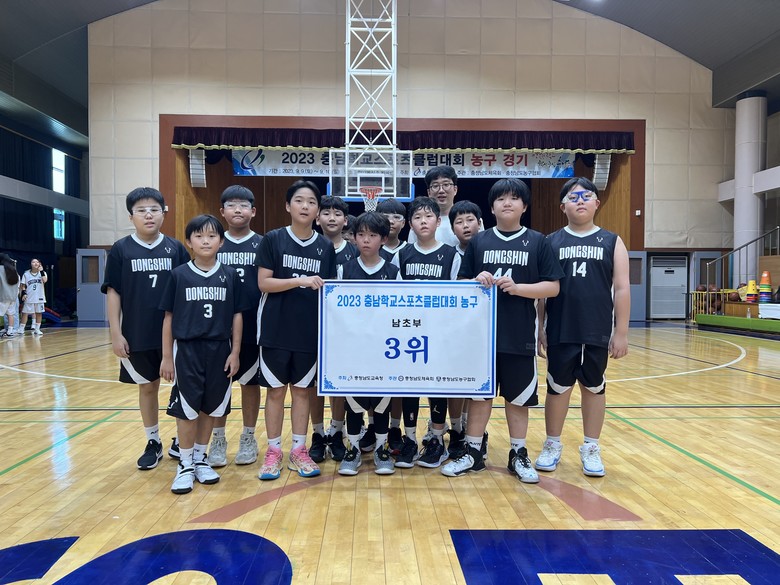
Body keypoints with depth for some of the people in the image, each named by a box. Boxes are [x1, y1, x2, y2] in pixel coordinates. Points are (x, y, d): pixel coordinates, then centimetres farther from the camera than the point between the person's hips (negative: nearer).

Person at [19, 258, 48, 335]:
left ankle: (37, 329, 15)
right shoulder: (26, 274, 3)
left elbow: (45, 280, -17)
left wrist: (41, 271, -16)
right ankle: (21, 329, 4)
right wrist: (24, 293, -7)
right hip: (29, 298, -1)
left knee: (39, 313, 5)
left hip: (39, 297, 1)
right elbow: (23, 285, 7)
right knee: (25, 313, -1)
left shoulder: (42, 273, 3)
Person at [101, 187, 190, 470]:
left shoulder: (176, 248, 0)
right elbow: (113, 293, 0)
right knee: (147, 387, 13)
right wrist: (115, 334, -5)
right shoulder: (120, 250, 0)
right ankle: (153, 443, 28)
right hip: (138, 335, 0)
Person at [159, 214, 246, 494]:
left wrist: (235, 352, 0)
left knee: (210, 408, 10)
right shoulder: (179, 275, -1)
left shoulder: (230, 275, 1)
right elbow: (169, 317, 1)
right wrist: (167, 356, -1)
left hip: (219, 350, 1)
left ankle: (200, 458, 28)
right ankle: (185, 464, 19)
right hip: (187, 350, -1)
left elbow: (237, 316, 4)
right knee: (186, 409, 3)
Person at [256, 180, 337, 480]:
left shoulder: (326, 247, 5)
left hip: (310, 331, 2)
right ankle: (273, 452, 20)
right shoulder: (273, 239, -2)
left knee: (302, 390, 11)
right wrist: (301, 280, -19)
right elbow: (263, 283, -9)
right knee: (276, 389, 7)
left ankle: (299, 451, 23)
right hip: (276, 329, -2)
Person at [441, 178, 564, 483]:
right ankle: (473, 452, 23)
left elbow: (552, 287, -3)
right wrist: (477, 281, -14)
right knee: (479, 393, 10)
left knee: (518, 397, 10)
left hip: (520, 335, -1)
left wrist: (516, 287, -16)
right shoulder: (478, 241, 5)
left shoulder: (537, 242, 1)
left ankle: (519, 455, 26)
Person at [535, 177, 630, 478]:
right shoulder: (551, 242, 3)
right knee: (558, 387, 9)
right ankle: (552, 445, 25)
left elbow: (621, 289, 1)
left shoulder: (612, 242, 4)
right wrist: (539, 328, 0)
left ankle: (591, 449, 26)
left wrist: (621, 332, -3)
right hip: (560, 332, 0)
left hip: (598, 332, 1)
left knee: (594, 387, 11)